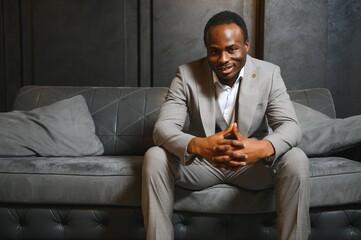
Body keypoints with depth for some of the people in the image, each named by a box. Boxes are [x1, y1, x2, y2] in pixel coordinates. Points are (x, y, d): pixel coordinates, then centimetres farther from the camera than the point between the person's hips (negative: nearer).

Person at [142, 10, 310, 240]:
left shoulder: (269, 74, -10)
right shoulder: (187, 74, -12)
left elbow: (290, 126, -17)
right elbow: (163, 127, -20)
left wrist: (263, 148, -43)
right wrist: (198, 145, -44)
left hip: (253, 163, 1)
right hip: (201, 162, 0)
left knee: (296, 160, -27)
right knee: (155, 157, -26)